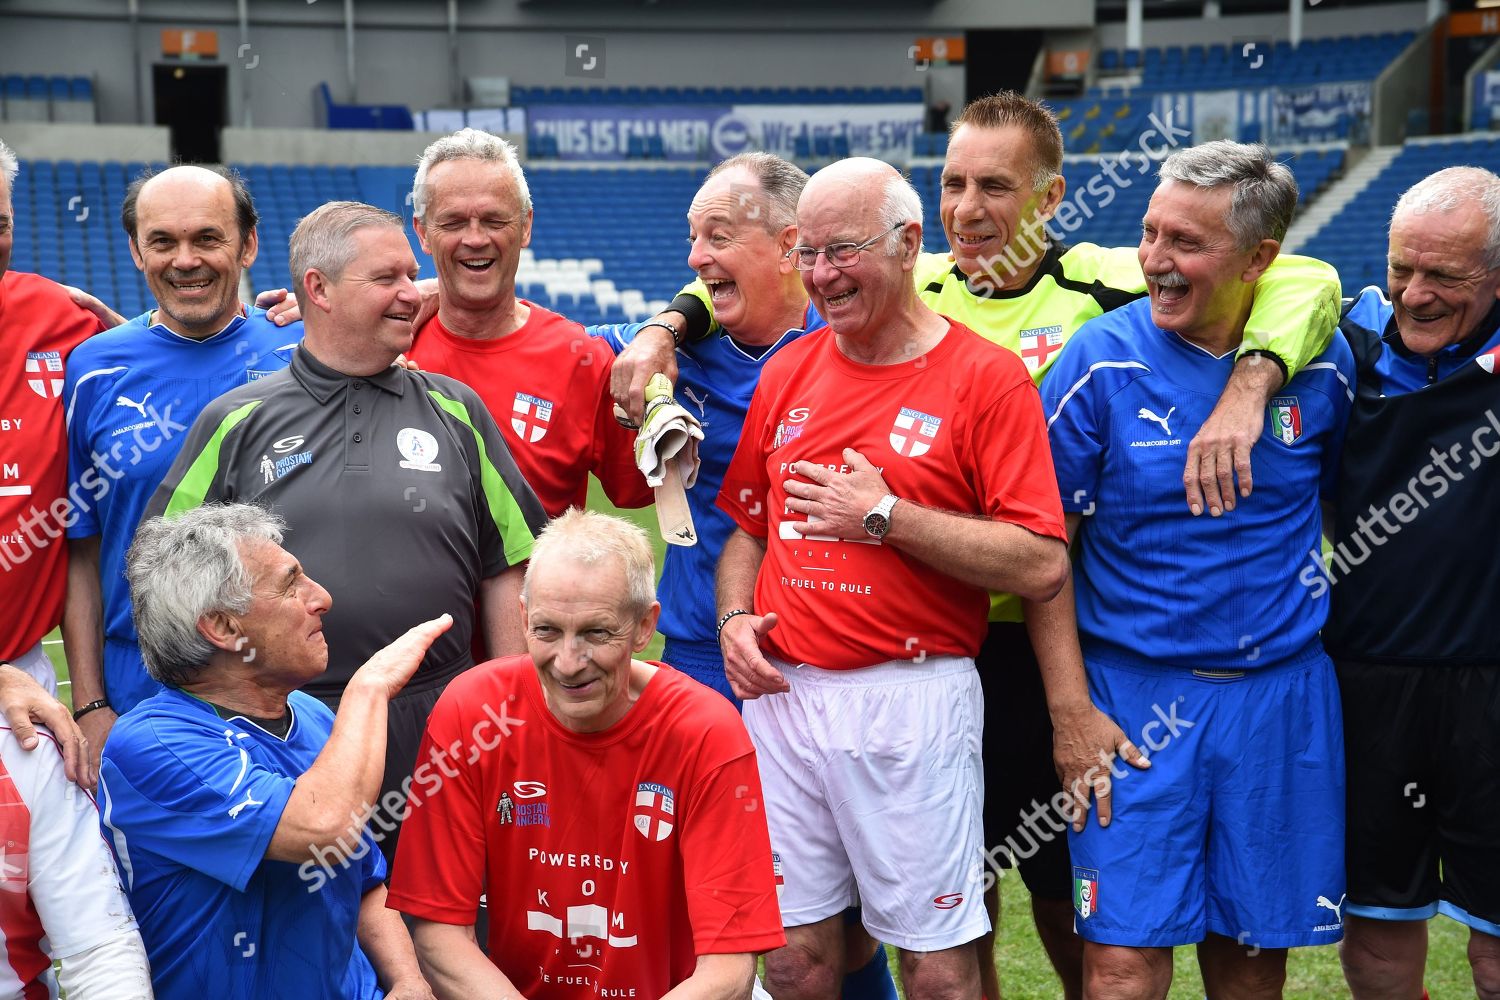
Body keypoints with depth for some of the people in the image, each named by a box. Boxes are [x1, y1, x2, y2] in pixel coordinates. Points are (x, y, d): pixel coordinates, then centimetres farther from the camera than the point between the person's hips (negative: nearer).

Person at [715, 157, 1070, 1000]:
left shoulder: (987, 378, -6)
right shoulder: (786, 374, 11)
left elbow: (1041, 566, -13)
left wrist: (884, 516, -14)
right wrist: (735, 619, 3)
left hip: (912, 701, -5)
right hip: (780, 693, 5)